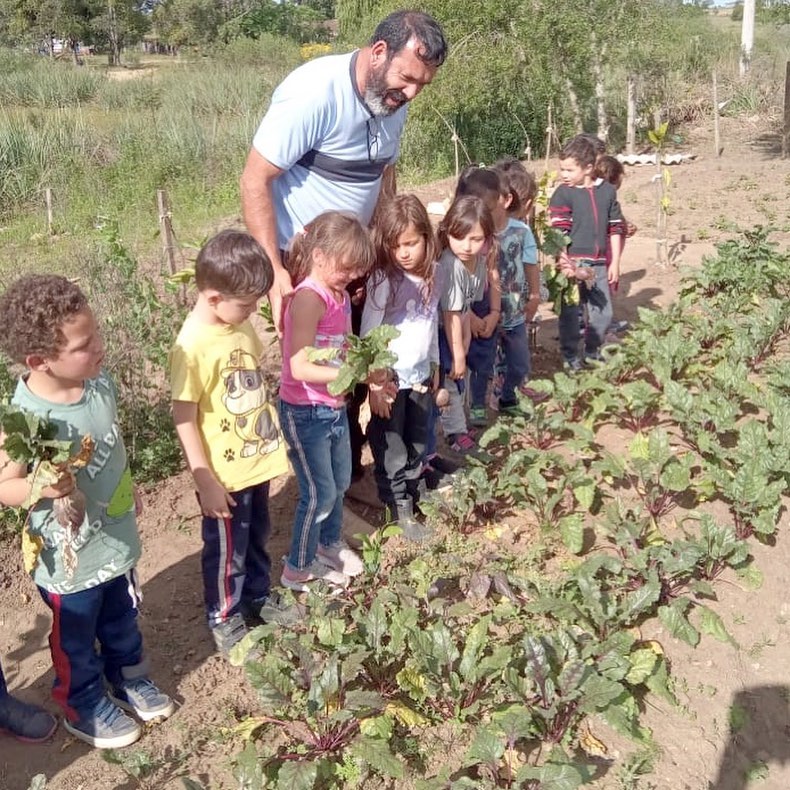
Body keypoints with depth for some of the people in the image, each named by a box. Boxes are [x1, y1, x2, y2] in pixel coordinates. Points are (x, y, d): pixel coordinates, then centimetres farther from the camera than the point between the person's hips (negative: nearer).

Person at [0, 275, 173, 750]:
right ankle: (85, 708, 46)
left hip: (118, 539, 6)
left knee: (123, 622, 29)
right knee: (76, 643, 21)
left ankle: (129, 678, 55)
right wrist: (42, 488, -39)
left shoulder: (101, 383, -12)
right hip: (70, 559, -5)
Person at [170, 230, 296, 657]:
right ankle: (224, 619, 35)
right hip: (224, 475, -7)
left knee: (256, 539, 26)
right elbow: (184, 418, -21)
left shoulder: (241, 325, -2)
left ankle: (259, 596, 48)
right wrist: (205, 482, -18)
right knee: (227, 551, 14)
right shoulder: (191, 346, -25)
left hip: (257, 461, 7)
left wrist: (272, 435, 14)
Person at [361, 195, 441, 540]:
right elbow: (369, 334, -16)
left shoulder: (432, 274, -1)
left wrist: (435, 365, 15)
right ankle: (400, 511, 19)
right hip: (390, 379, -5)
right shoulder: (383, 279, -17)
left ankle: (413, 495, 35)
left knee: (417, 444, 18)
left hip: (421, 376, 6)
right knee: (392, 450, 7)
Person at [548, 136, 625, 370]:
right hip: (573, 263, -4)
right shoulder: (563, 194, -5)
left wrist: (615, 263, 9)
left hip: (599, 264, 4)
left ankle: (593, 353, 30)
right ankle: (571, 357, 17)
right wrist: (564, 262, -20)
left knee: (603, 313, 10)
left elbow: (616, 229, 12)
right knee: (571, 313, 2)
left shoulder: (607, 191, 6)